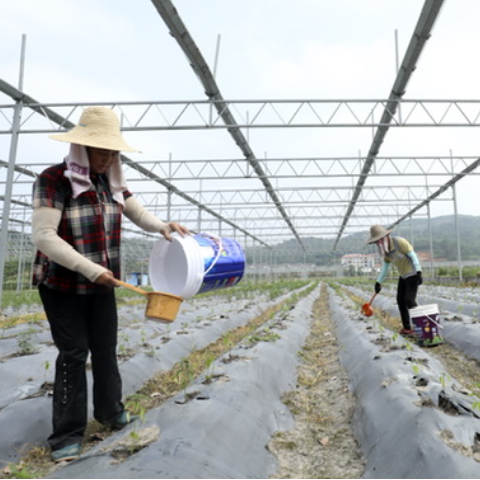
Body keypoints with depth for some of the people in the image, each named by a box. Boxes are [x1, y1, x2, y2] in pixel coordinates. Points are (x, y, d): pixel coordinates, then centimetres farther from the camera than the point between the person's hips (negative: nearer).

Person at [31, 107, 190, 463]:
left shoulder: (112, 183, 1)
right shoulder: (53, 179, -18)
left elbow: (139, 214, 6)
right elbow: (43, 236, -24)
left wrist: (163, 226, -16)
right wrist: (91, 269, -27)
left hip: (102, 286, 6)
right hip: (62, 286, -5)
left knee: (106, 348, 13)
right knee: (73, 354, -1)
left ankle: (110, 411, 31)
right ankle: (68, 433, 15)